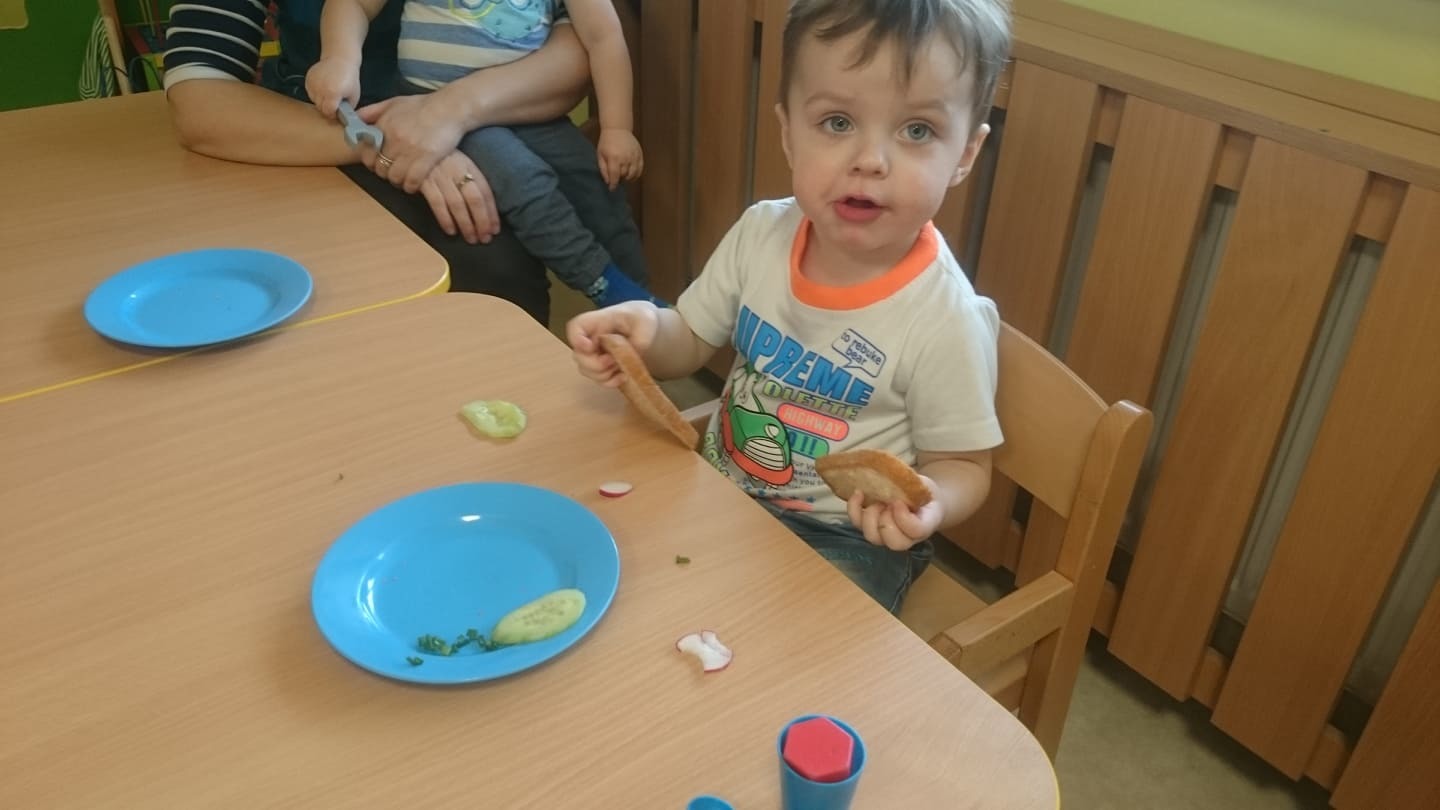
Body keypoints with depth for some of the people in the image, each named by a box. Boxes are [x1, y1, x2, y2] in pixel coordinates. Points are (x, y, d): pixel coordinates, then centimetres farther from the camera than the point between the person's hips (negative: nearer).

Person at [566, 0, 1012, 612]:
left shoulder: (946, 320, -23)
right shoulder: (760, 234, -10)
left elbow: (963, 466, -9)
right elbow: (692, 339, 6)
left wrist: (928, 504, -33)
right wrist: (647, 329, -18)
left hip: (842, 538, -4)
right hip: (721, 489, 5)